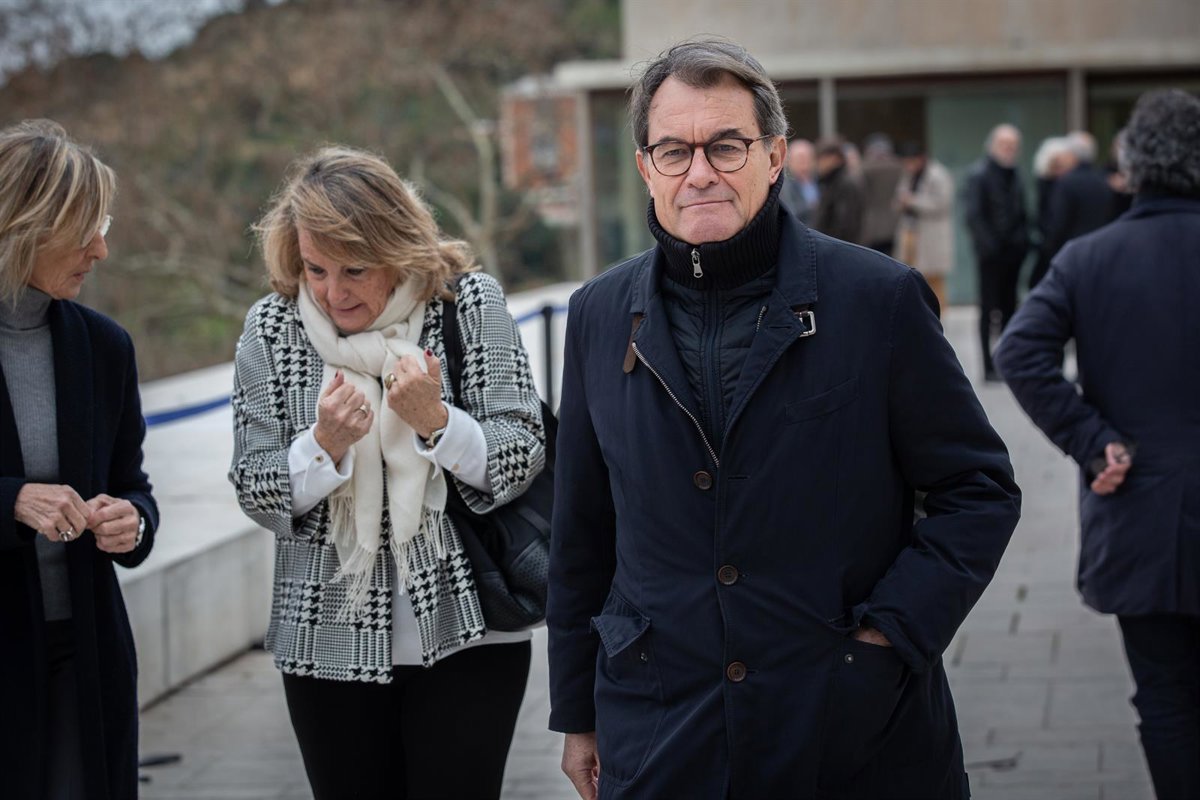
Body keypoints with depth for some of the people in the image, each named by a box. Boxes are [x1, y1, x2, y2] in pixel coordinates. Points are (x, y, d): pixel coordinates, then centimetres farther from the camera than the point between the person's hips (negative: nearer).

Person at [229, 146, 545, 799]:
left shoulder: (471, 303, -4)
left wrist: (436, 421, -23)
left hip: (464, 634, -2)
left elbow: (524, 460, -6)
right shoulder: (272, 328, 1)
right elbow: (257, 496, 0)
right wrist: (324, 445, -19)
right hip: (330, 639, 2)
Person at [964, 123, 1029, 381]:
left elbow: (1020, 211, 17)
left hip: (1012, 252, 6)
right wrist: (989, 246, -18)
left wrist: (1022, 241, 6)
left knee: (1008, 309, 9)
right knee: (989, 311, -3)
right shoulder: (979, 174, -7)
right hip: (991, 253, -6)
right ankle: (989, 367, 1)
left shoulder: (1013, 173, 13)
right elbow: (974, 216, -13)